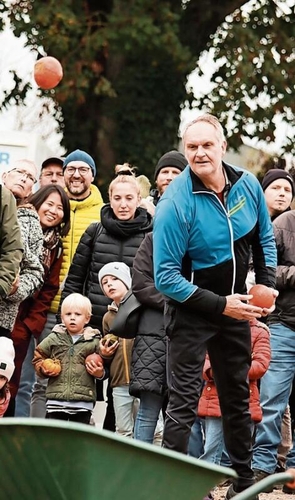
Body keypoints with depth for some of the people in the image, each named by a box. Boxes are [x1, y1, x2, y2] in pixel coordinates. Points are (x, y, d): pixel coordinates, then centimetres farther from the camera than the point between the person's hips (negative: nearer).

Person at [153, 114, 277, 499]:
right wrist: (220, 305, -24)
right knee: (184, 400, -10)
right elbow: (166, 278, -22)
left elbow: (264, 238, 11)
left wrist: (267, 286, -3)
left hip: (236, 304, 6)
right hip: (191, 311, -6)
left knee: (238, 397, 16)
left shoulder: (248, 185, -7)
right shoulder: (175, 204, -24)